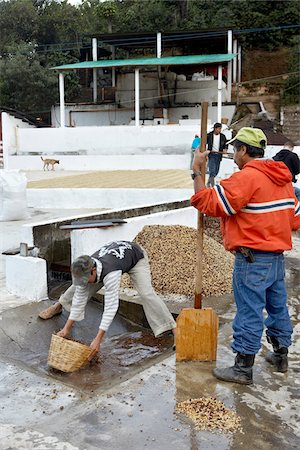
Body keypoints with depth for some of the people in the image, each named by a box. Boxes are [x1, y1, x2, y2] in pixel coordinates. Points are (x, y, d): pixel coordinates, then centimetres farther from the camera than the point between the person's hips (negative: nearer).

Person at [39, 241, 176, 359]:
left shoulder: (110, 274, -48)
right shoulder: (85, 270, -29)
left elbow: (111, 307, -48)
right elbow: (79, 299, -19)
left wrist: (98, 339, -49)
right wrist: (66, 328, -19)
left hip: (136, 256, -5)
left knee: (146, 293, -26)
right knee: (79, 288, 6)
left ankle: (173, 328, -18)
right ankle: (58, 306, 34)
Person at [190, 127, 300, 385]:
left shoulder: (247, 177, -17)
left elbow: (208, 203, -20)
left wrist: (197, 171, -11)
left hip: (253, 259, -9)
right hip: (277, 255, 9)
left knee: (250, 313, -1)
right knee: (278, 306, 20)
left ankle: (243, 369, 9)